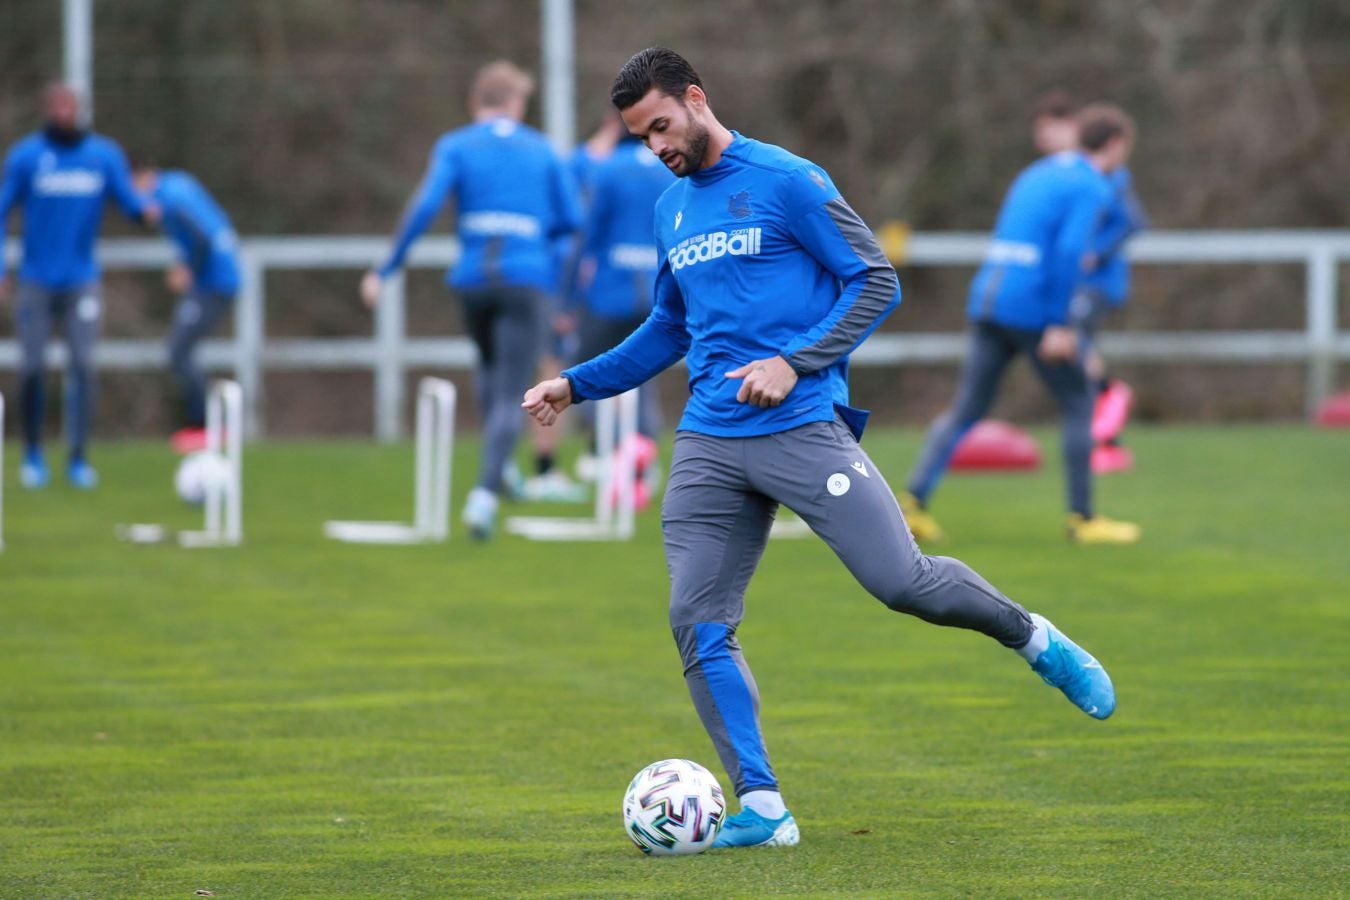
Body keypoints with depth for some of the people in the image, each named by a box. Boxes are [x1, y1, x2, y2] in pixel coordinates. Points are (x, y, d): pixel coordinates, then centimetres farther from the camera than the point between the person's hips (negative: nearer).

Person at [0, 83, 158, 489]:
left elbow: (129, 201, 3)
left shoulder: (106, 155, 3)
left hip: (81, 281, 1)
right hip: (36, 283, -1)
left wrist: (146, 212, -22)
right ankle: (33, 453, 16)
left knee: (82, 365, -9)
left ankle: (78, 458, -4)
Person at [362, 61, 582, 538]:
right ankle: (486, 490, -26)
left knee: (490, 367, 30)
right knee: (510, 398, -6)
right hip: (529, 278, -1)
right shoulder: (542, 150, 10)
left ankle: (498, 468, 23)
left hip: (474, 279, 2)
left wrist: (386, 270, -6)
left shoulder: (454, 146, 6)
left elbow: (425, 206, -8)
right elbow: (571, 219, 8)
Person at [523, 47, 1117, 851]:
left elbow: (876, 283, -6)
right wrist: (578, 384, 23)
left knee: (904, 582, -14)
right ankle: (763, 808, -2)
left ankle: (1035, 640, 14)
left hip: (802, 428, -6)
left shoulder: (786, 181, -4)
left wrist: (794, 362, -16)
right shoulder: (672, 210, 17)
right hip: (709, 444, 6)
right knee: (699, 625, -6)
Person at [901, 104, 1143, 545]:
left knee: (966, 409, 7)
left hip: (986, 305, 7)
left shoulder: (1034, 175, 21)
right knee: (1078, 404, 7)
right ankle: (1082, 518, 9)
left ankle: (914, 499, -8)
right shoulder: (1091, 189, -5)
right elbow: (1070, 251, -19)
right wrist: (1059, 325, -20)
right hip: (1032, 308, -7)